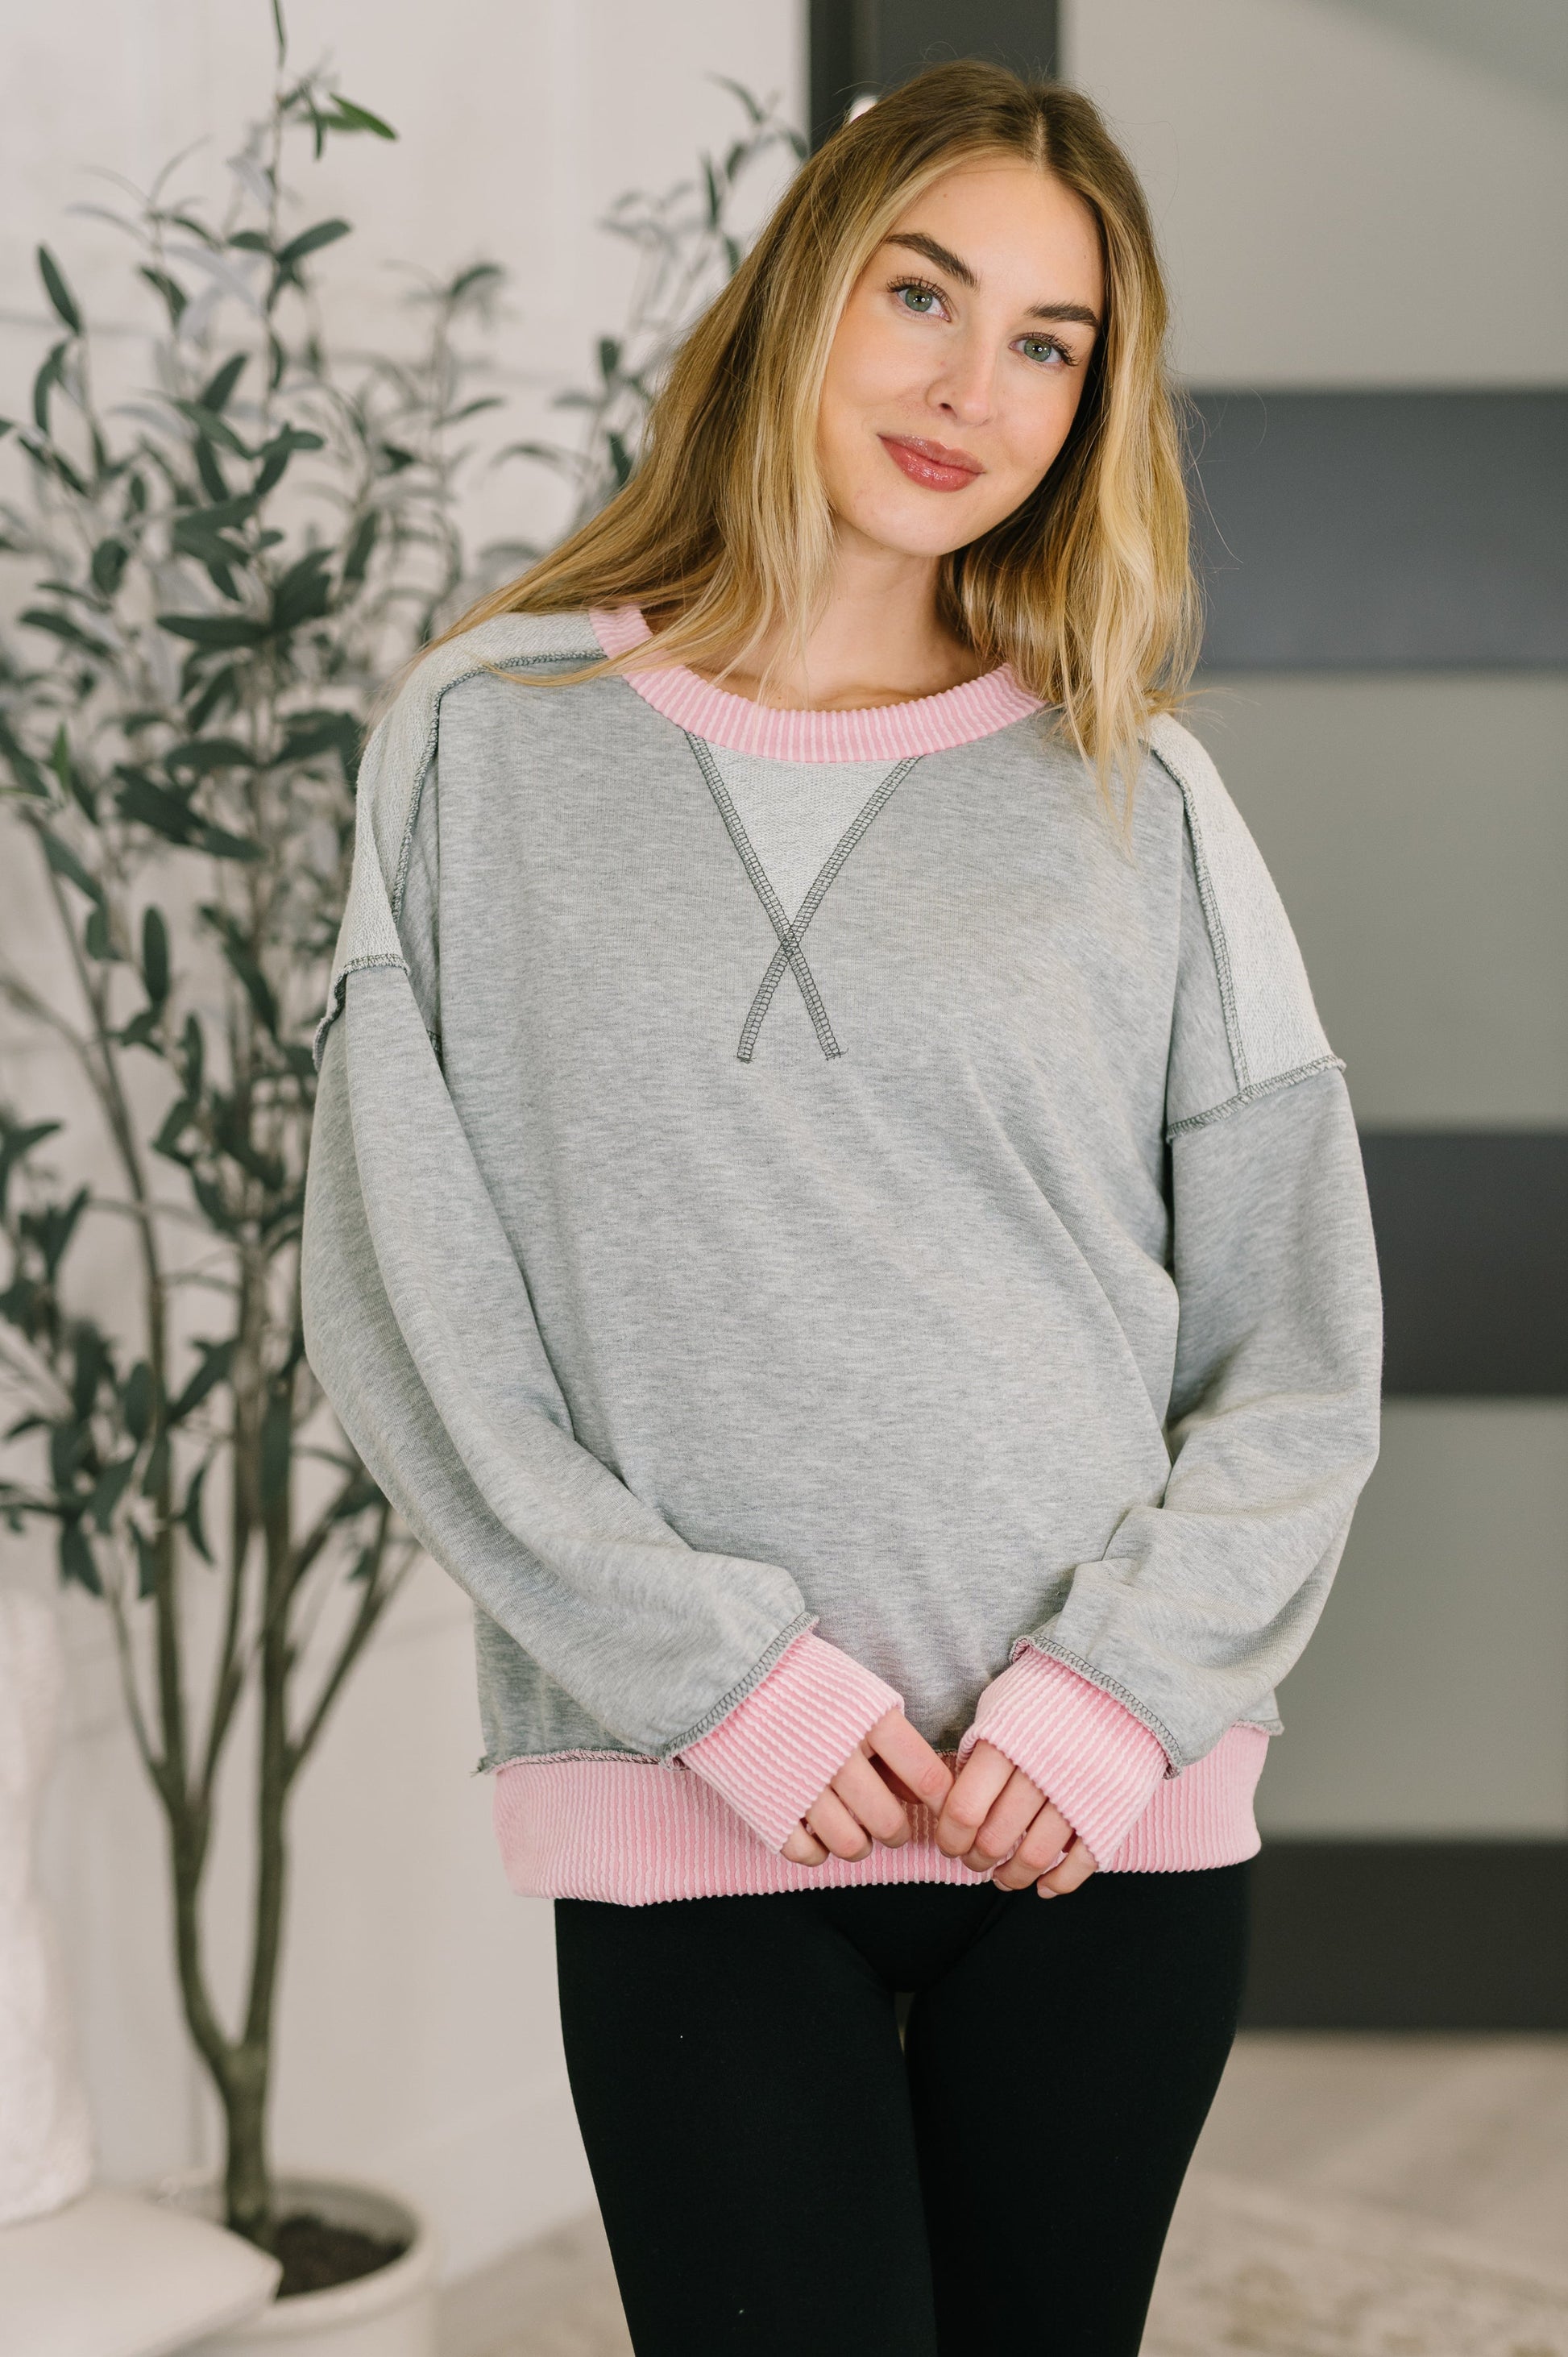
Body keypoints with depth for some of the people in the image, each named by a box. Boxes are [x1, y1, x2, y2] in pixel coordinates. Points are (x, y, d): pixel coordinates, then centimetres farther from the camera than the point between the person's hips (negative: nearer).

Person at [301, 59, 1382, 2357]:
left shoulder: (1138, 798, 6)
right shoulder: (491, 745, 3)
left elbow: (1303, 1355, 5)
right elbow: (403, 1308, -3)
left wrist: (1122, 1682, -9)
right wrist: (723, 1675, -10)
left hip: (1109, 1813, 2)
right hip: (694, 1812, -1)